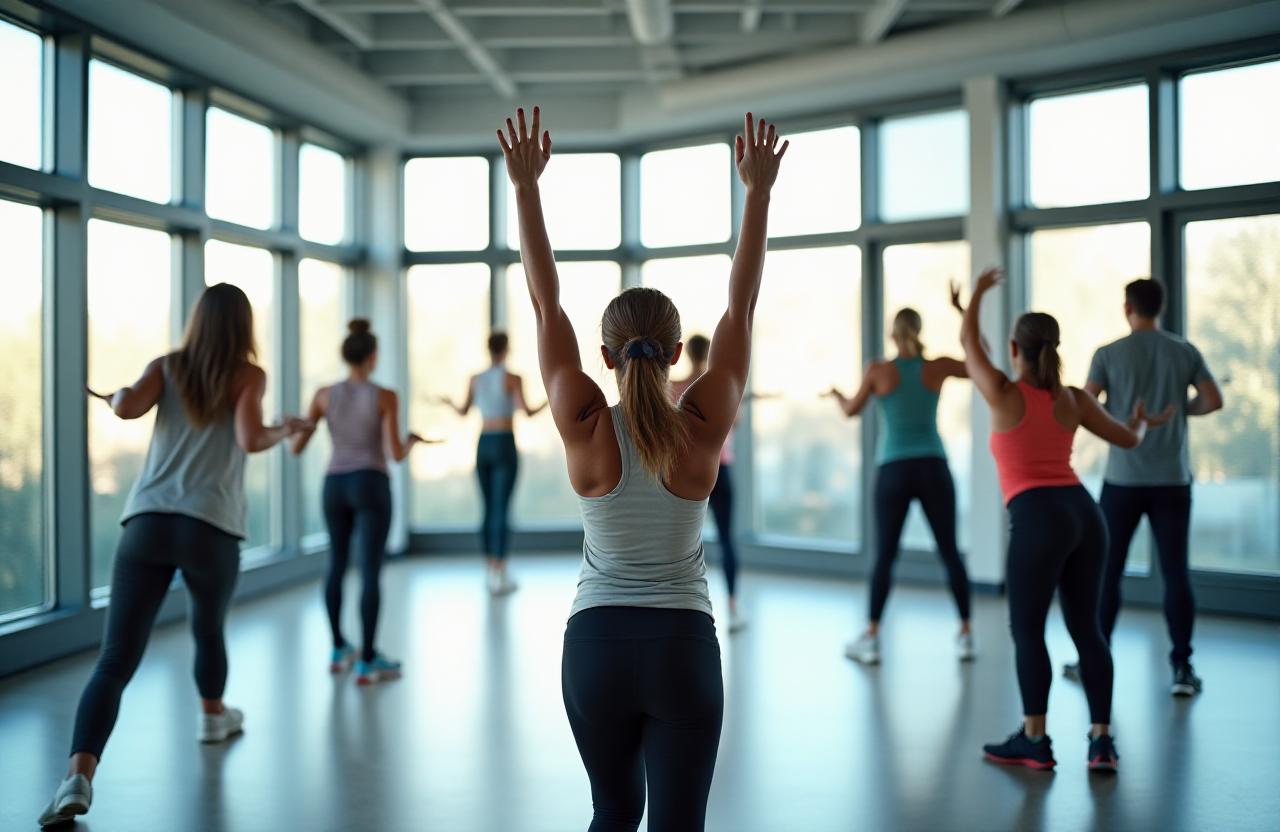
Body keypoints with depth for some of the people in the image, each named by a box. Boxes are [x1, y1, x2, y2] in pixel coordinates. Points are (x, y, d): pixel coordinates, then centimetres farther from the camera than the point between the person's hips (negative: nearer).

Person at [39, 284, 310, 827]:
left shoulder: (167, 367, 12)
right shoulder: (249, 376, 5)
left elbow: (129, 408, -6)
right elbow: (250, 440, -11)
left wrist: (115, 394, 18)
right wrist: (285, 431, 10)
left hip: (148, 523, 1)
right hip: (212, 530, -1)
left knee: (115, 662, -7)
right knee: (209, 629, 29)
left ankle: (79, 776, -24)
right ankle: (213, 716, 52)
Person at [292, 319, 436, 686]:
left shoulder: (324, 394, 1)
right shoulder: (385, 397, -8)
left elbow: (296, 447, 2)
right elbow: (395, 454, -12)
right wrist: (412, 441, 10)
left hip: (335, 485, 4)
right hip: (370, 485, -4)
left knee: (337, 566, 20)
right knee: (370, 572, -3)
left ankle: (339, 651, 27)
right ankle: (367, 662, -4)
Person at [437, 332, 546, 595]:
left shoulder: (475, 379, 5)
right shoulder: (513, 378, -8)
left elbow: (463, 411, 15)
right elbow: (526, 412, -17)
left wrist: (447, 402, 37)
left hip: (483, 446, 5)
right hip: (505, 446, -5)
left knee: (488, 510, 12)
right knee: (502, 510, -6)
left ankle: (493, 572, 15)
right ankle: (499, 576, -9)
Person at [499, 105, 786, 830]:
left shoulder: (586, 430, -9)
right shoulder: (703, 430, -9)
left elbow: (547, 304, -5)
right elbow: (742, 306, -3)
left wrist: (525, 186, -3)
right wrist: (760, 191, 0)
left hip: (596, 645, 1)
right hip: (683, 648, -1)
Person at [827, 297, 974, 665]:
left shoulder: (878, 370, -3)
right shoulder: (938, 367, 1)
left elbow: (850, 411, 10)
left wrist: (836, 394, 33)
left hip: (894, 471, -1)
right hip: (933, 469, 1)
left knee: (884, 555, 5)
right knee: (950, 552, 9)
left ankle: (871, 639, 5)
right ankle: (965, 635, 10)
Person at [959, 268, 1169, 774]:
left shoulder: (1004, 395, -1)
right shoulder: (1074, 400, 10)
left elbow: (967, 342, 15)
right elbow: (1127, 439, 19)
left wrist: (978, 292, 31)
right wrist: (1142, 422, 44)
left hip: (1037, 519, -5)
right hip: (1084, 514, 6)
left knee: (1027, 630, 4)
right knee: (1086, 627, 10)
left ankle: (1034, 741, 10)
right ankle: (1102, 740, 10)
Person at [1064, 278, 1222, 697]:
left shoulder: (1109, 354, -5)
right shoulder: (1185, 352, 1)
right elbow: (1214, 400, 0)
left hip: (1123, 478, -1)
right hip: (1172, 480, 2)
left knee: (1107, 570, 9)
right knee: (1176, 572, 4)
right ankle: (1182, 667, 0)